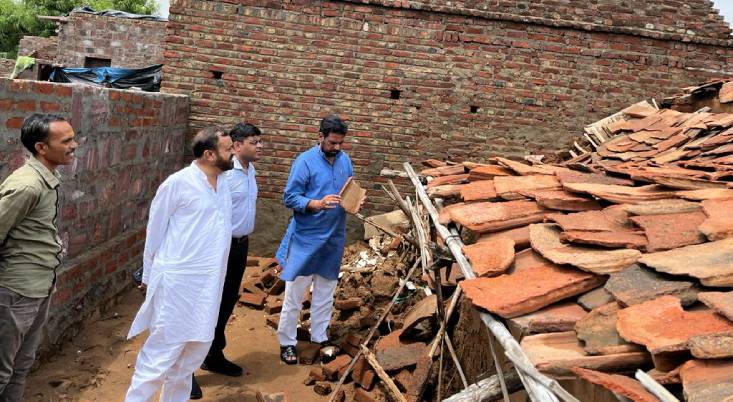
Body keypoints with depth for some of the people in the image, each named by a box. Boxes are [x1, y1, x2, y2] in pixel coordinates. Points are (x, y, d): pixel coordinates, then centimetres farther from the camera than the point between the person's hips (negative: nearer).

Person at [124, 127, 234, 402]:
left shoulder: (224, 182, 6)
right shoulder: (177, 183, -13)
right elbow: (155, 230, -5)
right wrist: (149, 277, 0)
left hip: (209, 283, 7)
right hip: (178, 281, -7)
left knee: (197, 347, 17)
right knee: (164, 348, 1)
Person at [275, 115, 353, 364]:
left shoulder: (345, 161, 4)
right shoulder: (305, 161, -13)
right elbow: (290, 198, -16)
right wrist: (318, 204, -30)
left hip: (333, 238, 5)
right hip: (306, 238, -5)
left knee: (325, 290, 16)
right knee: (295, 291, 0)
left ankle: (320, 335, 31)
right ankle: (286, 342, 12)